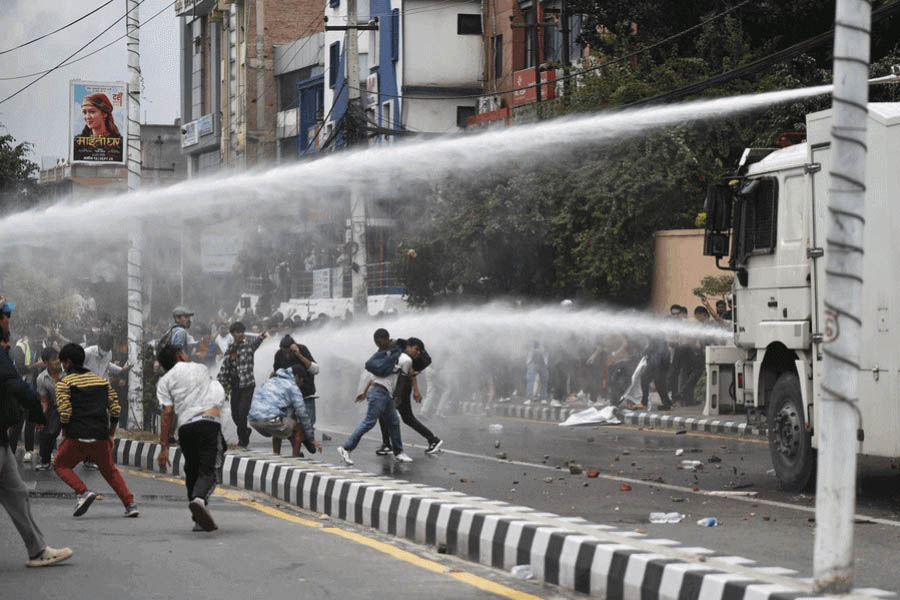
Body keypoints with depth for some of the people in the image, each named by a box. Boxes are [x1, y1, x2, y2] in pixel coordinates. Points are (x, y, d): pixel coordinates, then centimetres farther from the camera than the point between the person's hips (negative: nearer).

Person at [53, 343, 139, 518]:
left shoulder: (65, 383, 1)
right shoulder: (101, 380, 16)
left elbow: (65, 412, -10)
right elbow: (115, 409, 13)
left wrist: (65, 433, 5)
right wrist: (110, 435, 20)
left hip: (77, 438, -4)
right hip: (101, 438, 4)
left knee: (61, 465, 16)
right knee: (110, 471, 19)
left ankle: (83, 492, -7)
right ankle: (130, 503, 5)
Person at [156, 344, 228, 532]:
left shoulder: (165, 381, 13)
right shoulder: (201, 368, 20)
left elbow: (168, 413, 3)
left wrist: (164, 447, 3)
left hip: (185, 427, 1)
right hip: (209, 422, -1)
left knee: (191, 471, 16)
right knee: (207, 470, -8)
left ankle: (199, 520, 15)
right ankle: (200, 499, -38)